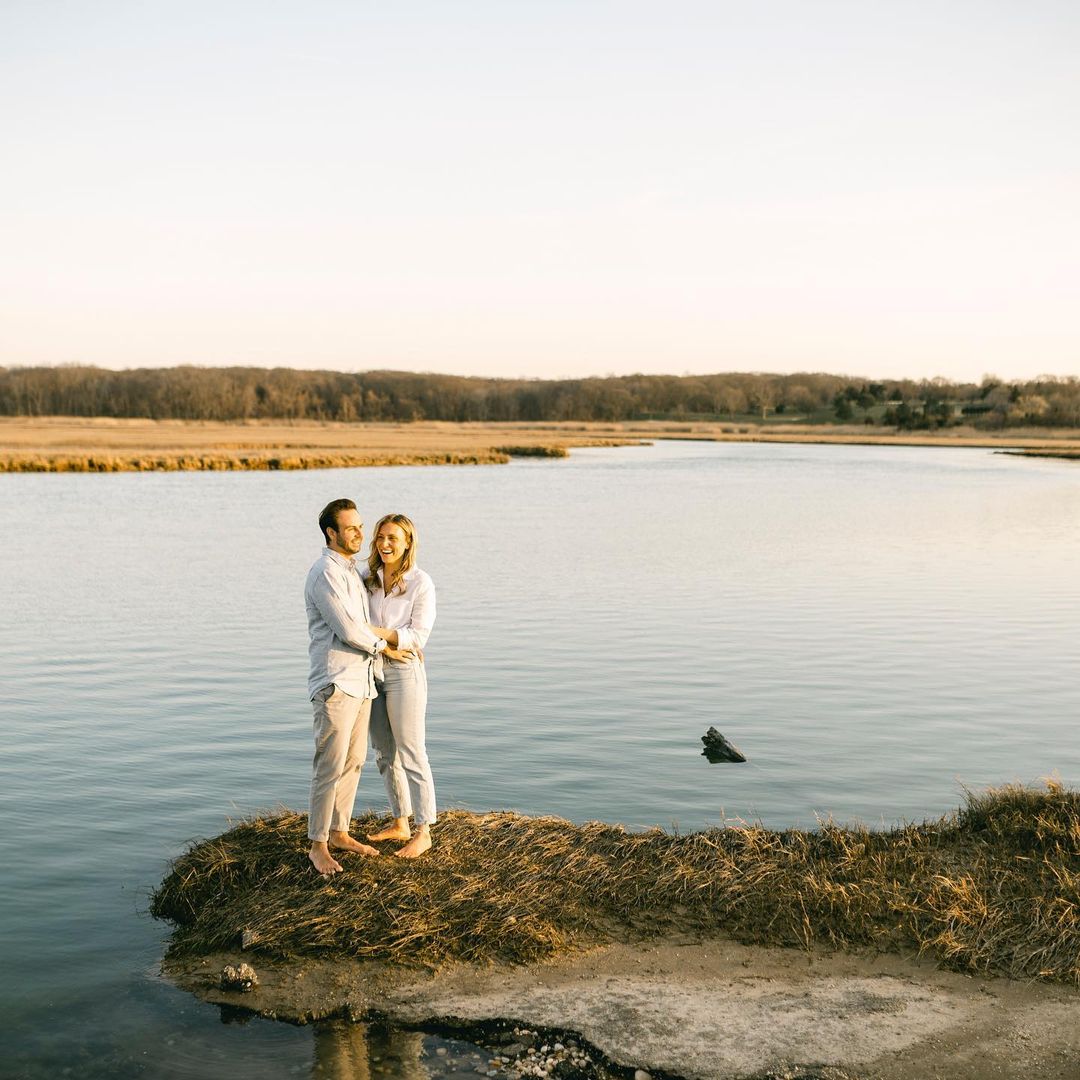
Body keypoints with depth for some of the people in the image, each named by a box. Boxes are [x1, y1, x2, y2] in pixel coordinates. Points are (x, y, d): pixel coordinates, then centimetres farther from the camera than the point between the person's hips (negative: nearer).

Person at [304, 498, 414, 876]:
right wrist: (385, 648, -4)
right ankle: (318, 845, 1)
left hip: (361, 681, 9)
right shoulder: (325, 574, -14)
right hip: (336, 684, -9)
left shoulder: (351, 571, 16)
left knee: (353, 762, 12)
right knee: (330, 767, -6)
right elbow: (349, 630, -18)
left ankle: (339, 833, 22)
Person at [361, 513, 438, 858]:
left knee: (411, 754, 0)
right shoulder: (367, 578, 4)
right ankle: (400, 823, 28)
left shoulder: (421, 583, -11)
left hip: (404, 672, -6)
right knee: (385, 754, 14)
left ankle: (423, 832, 9)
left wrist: (374, 632, -24)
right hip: (371, 671, 6)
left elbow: (417, 636, -15)